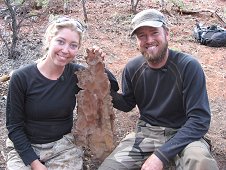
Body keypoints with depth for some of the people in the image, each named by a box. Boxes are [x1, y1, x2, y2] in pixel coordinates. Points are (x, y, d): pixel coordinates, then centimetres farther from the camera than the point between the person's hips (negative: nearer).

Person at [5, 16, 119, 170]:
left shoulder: (76, 74, -9)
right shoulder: (21, 78, -15)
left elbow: (113, 87, 3)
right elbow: (14, 126, -9)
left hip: (63, 145, 2)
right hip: (25, 146, -1)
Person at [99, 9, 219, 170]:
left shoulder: (188, 66, -16)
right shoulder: (132, 68, -1)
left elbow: (200, 119, -19)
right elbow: (127, 104, 15)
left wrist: (162, 154, -26)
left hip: (182, 135, -4)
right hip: (145, 133, 5)